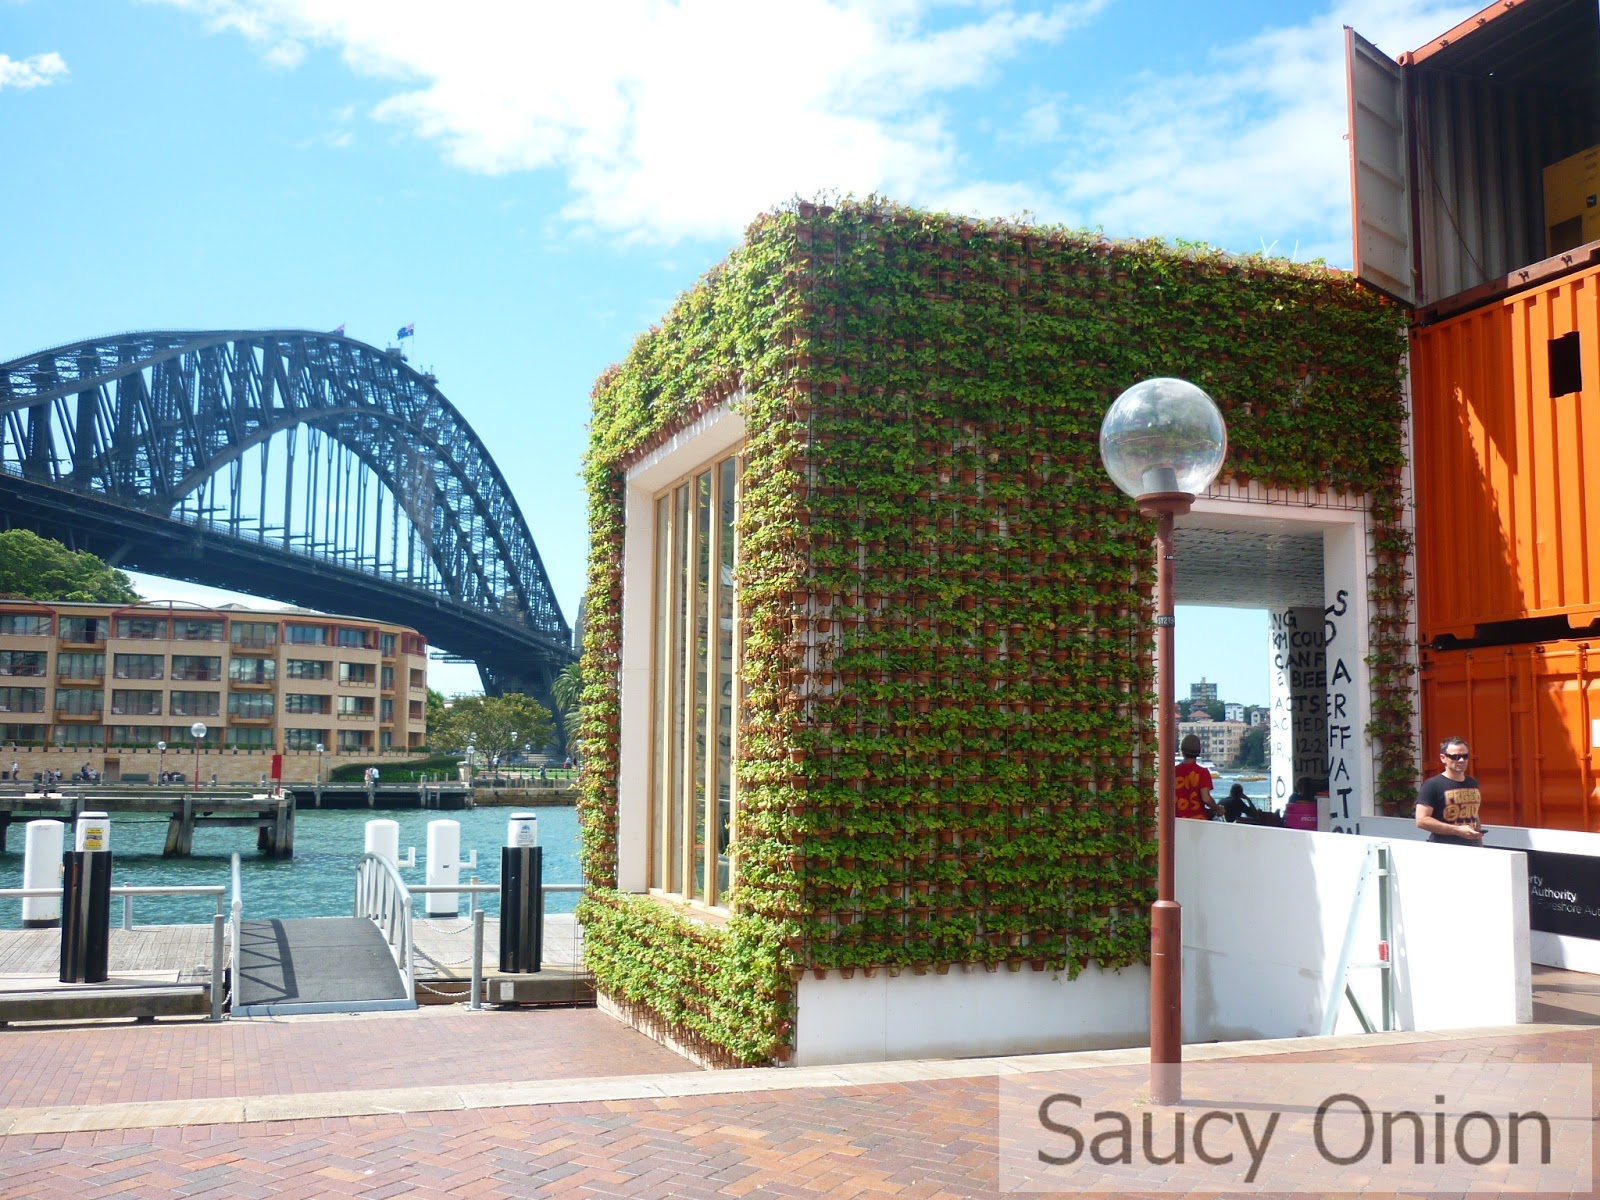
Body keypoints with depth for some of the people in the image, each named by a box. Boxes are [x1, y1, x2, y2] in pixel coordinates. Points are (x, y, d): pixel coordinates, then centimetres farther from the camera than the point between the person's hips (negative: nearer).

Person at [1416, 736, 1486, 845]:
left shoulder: (1472, 783, 14)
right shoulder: (1432, 785, -7)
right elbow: (1421, 821, -14)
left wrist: (1480, 846, 15)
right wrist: (1457, 830, -17)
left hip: (1471, 850, 6)